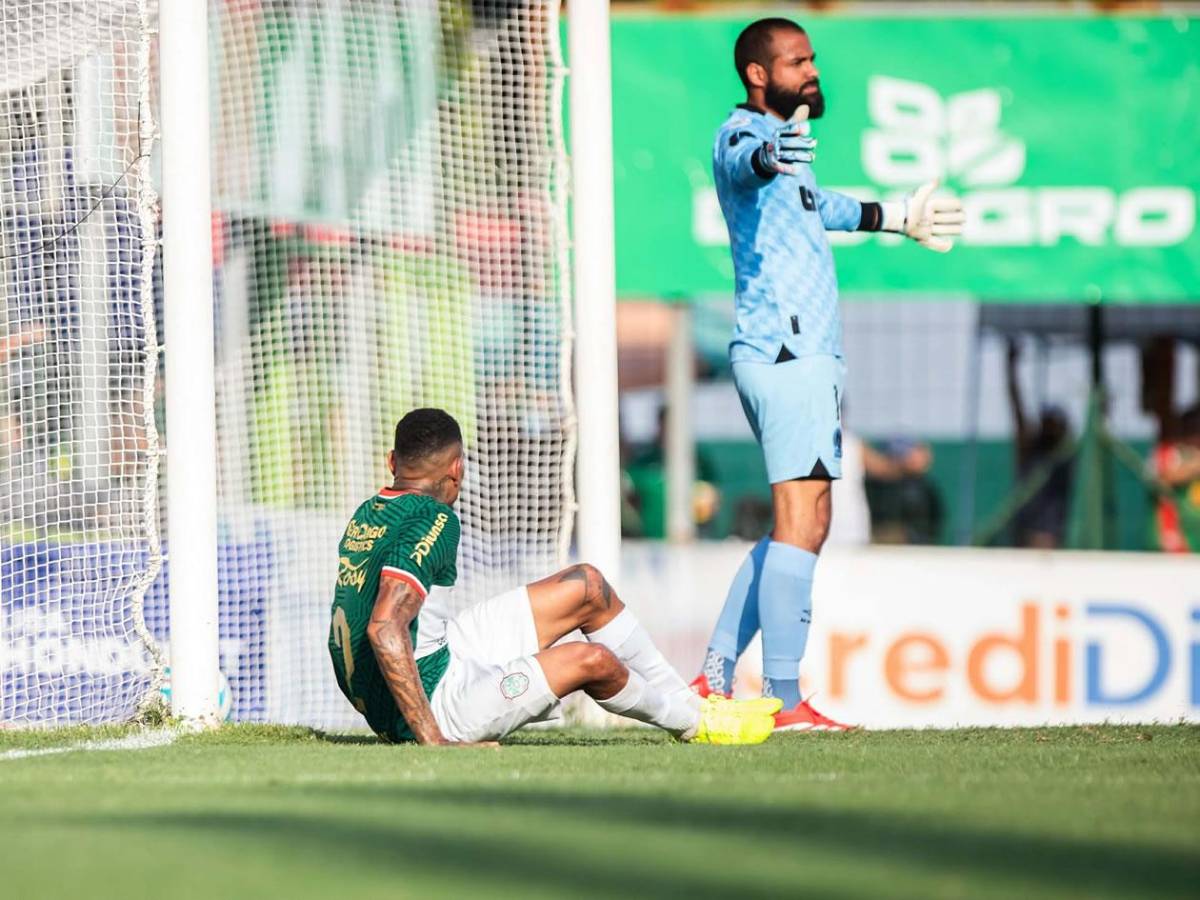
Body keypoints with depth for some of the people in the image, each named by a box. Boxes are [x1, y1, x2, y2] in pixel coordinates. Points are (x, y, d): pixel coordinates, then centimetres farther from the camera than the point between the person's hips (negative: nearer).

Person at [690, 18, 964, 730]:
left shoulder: (783, 140, 22)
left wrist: (896, 218, 52)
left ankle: (717, 678, 13)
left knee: (805, 529, 13)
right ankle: (783, 700, -21)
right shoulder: (744, 134, -9)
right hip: (784, 350, -11)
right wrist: (768, 158, -58)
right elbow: (742, 163, -35)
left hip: (806, 356, 11)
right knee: (800, 522, -16)